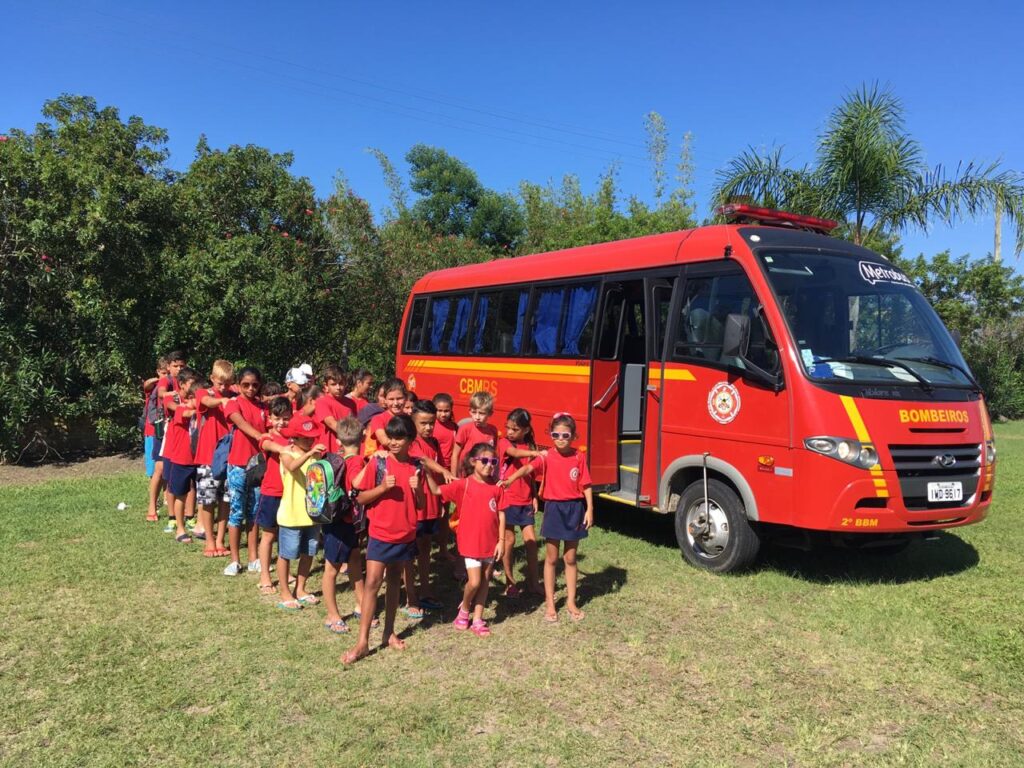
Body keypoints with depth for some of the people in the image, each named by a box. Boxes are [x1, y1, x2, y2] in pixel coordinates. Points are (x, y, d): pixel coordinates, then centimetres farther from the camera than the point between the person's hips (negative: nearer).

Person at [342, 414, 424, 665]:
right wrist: (383, 487, -20)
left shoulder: (415, 467, 1)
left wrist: (417, 489, -13)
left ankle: (389, 633, 26)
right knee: (372, 582, -7)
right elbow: (361, 498, -6)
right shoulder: (378, 462, -8)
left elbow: (421, 505, 7)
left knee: (394, 581, 14)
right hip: (380, 533, -3)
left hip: (405, 534, 3)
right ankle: (363, 641, -2)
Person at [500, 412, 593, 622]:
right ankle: (550, 604, 18)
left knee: (570, 559, 12)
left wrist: (589, 509, -6)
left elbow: (586, 485, 0)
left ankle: (571, 602, 24)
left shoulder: (579, 457, -4)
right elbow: (528, 468, -26)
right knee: (551, 559, 8)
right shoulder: (547, 457, -9)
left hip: (574, 509, 1)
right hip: (554, 508, -1)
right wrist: (510, 480, -42)